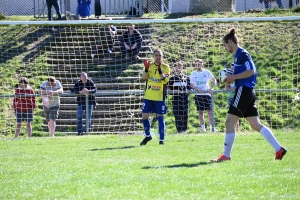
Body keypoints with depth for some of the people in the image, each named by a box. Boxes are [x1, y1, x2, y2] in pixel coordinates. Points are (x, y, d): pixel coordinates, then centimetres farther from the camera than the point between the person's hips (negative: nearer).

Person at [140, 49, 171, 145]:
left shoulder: (166, 67, -1)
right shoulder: (150, 65, 7)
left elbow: (165, 80, -15)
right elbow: (144, 78, -3)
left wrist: (160, 70, -27)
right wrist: (146, 69, -19)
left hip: (160, 97, -3)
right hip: (148, 96, 3)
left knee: (160, 117, -2)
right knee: (144, 116, 4)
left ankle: (161, 139, 2)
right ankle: (147, 136, 24)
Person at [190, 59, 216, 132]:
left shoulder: (207, 72, 7)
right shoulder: (193, 74, 8)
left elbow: (214, 80, 12)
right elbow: (191, 85, 5)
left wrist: (211, 88, -4)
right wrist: (197, 89, -13)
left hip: (207, 93, -1)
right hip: (198, 94, 1)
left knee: (209, 110, -5)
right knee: (201, 111, 0)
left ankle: (212, 127, -4)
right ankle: (203, 127, 3)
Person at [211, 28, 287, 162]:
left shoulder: (242, 54, -10)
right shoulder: (238, 55, 19)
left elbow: (251, 71, -20)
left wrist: (234, 77, -15)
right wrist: (232, 79, 11)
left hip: (243, 91, -10)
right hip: (247, 92, 10)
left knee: (229, 122, -7)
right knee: (256, 125, 7)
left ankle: (226, 155, -5)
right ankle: (279, 149, 3)